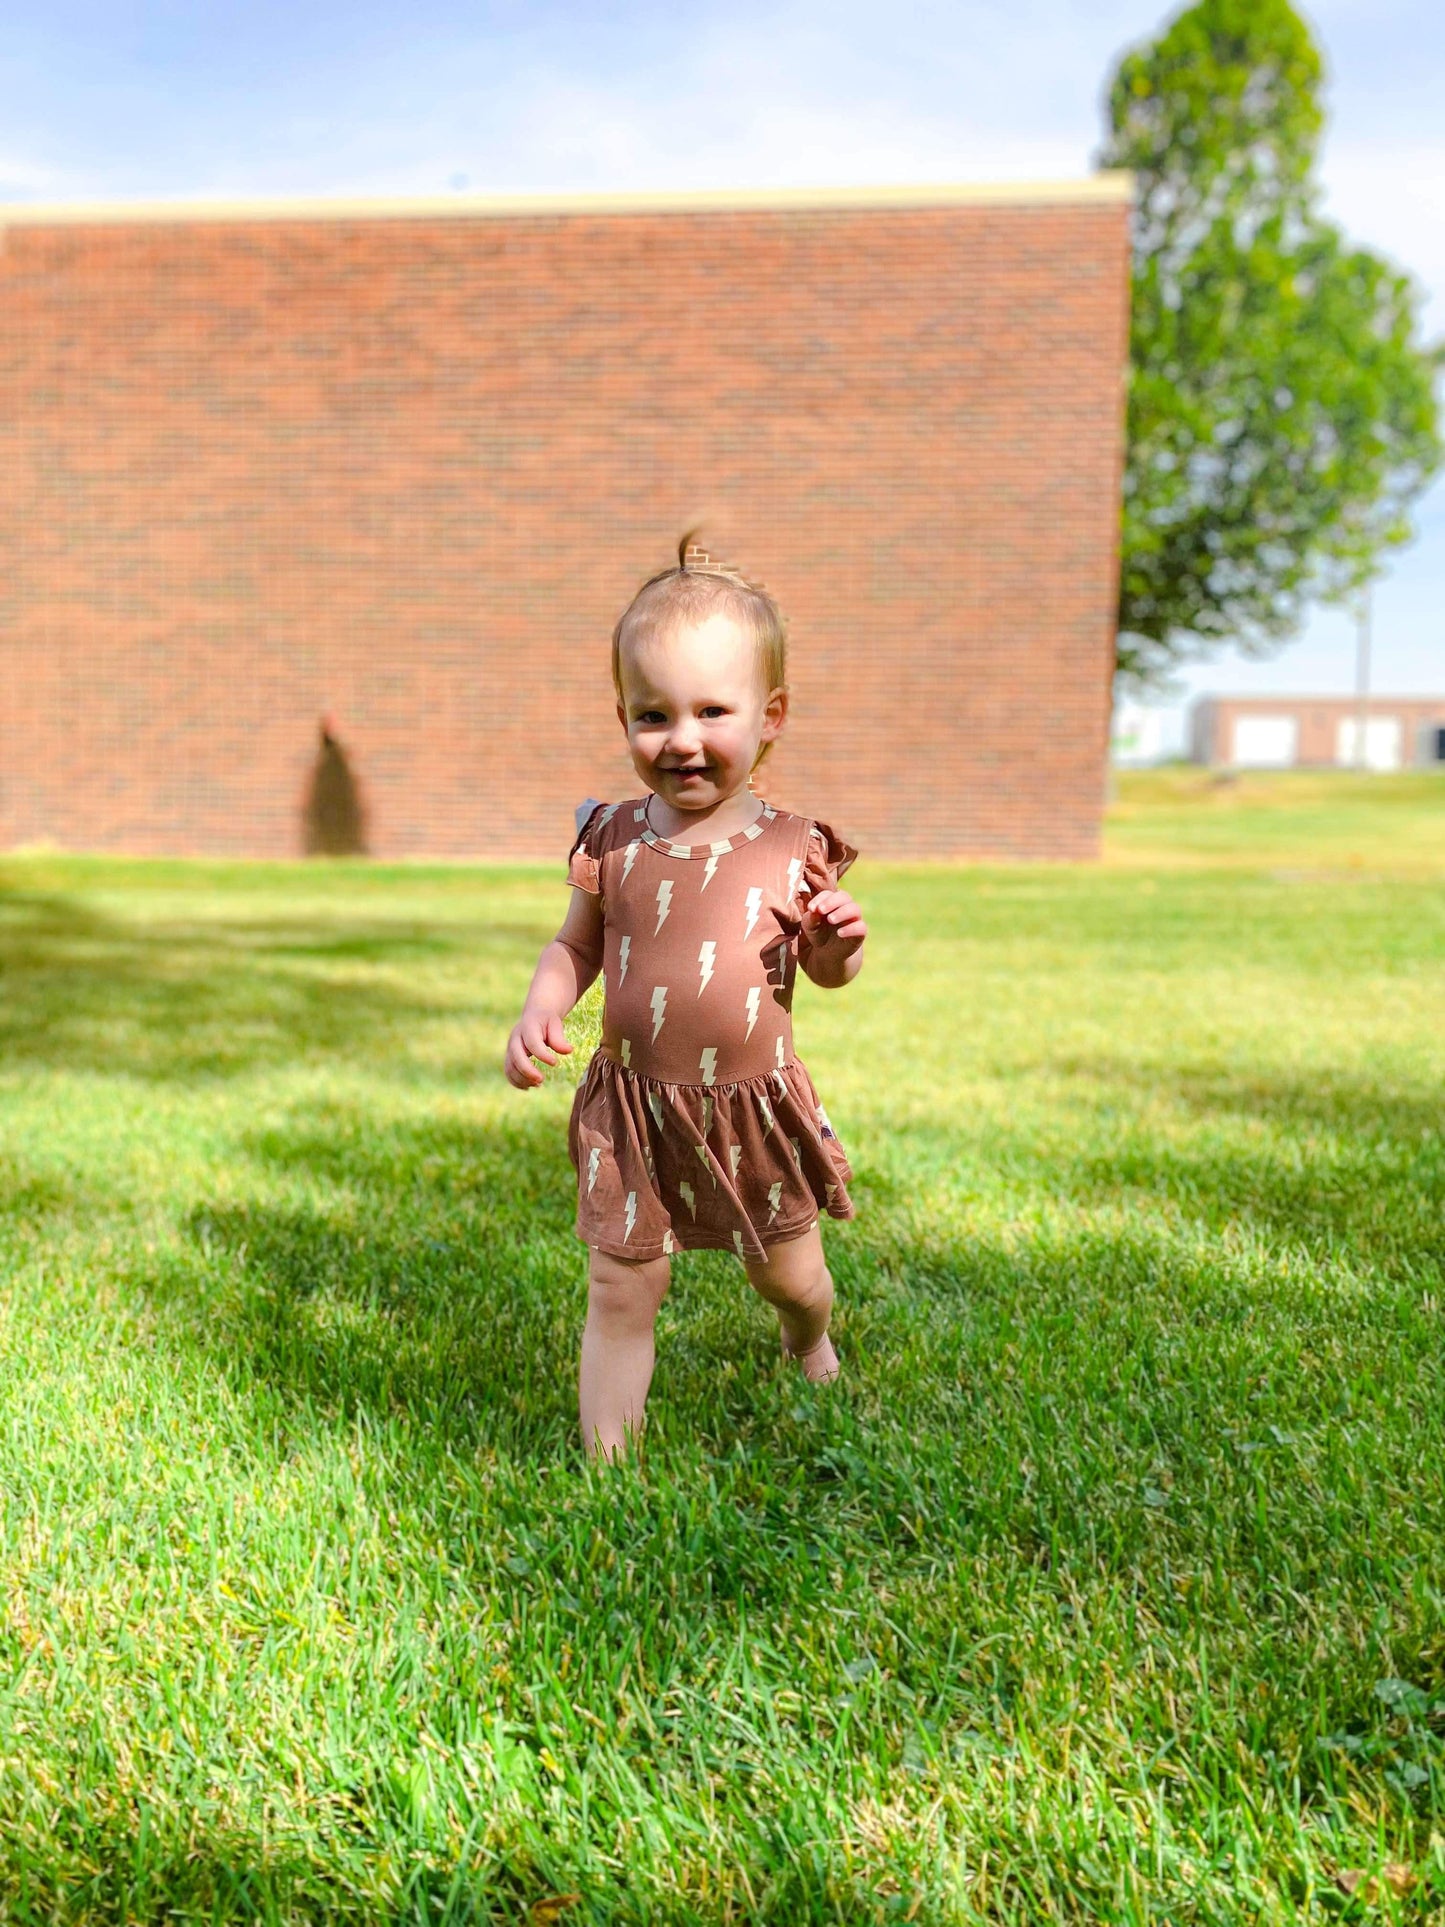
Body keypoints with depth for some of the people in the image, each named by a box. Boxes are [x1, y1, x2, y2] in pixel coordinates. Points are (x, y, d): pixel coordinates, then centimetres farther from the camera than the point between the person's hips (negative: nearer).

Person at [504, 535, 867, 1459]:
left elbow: (826, 973, 7)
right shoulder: (613, 839, -4)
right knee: (620, 1296, 5)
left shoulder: (792, 848, -6)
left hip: (756, 1107, 0)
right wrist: (540, 1011, -8)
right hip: (632, 1106, 0)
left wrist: (841, 943, -16)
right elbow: (575, 946, 10)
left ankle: (811, 1342, 55)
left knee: (790, 1276, 19)